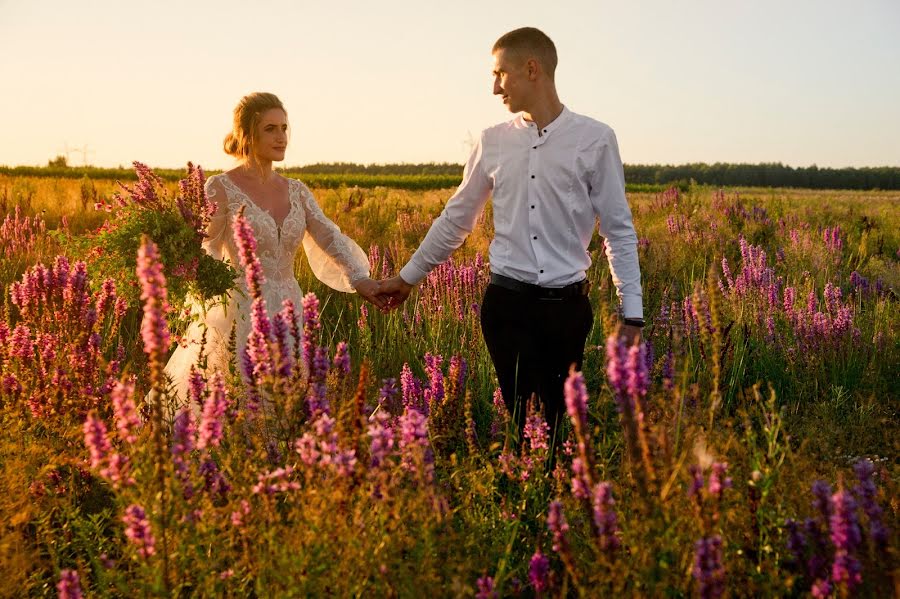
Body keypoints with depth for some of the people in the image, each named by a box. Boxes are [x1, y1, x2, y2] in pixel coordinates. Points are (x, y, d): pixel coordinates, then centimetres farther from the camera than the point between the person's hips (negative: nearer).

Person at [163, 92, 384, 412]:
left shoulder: (297, 191, 9)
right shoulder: (220, 188, -6)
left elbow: (330, 239, -3)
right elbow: (202, 258, -7)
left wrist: (359, 279, -19)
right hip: (238, 315, -5)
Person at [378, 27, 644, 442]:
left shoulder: (595, 139, -1)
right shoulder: (493, 141, 8)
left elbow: (618, 230, 1)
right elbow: (455, 219, 18)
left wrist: (633, 314, -2)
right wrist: (409, 276, 21)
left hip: (567, 306, -2)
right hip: (506, 304, 2)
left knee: (566, 421, 0)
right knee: (519, 419, -2)